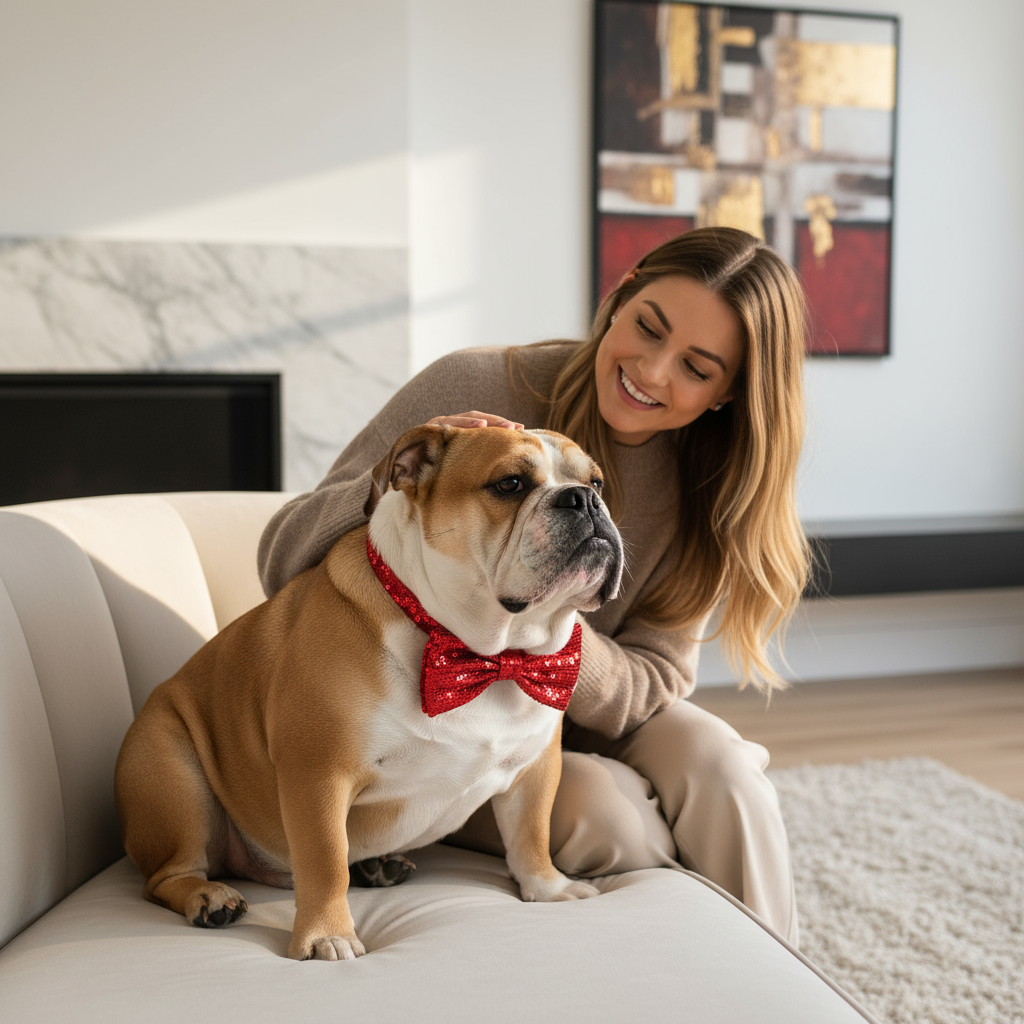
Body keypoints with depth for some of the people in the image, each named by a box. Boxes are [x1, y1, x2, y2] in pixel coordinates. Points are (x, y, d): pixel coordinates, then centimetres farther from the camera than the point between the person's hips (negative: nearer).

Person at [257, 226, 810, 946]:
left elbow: (654, 679, -13)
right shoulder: (473, 388, -22)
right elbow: (284, 565, -22)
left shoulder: (708, 491, -10)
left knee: (719, 767, -24)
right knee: (599, 804, -28)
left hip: (591, 716, 3)